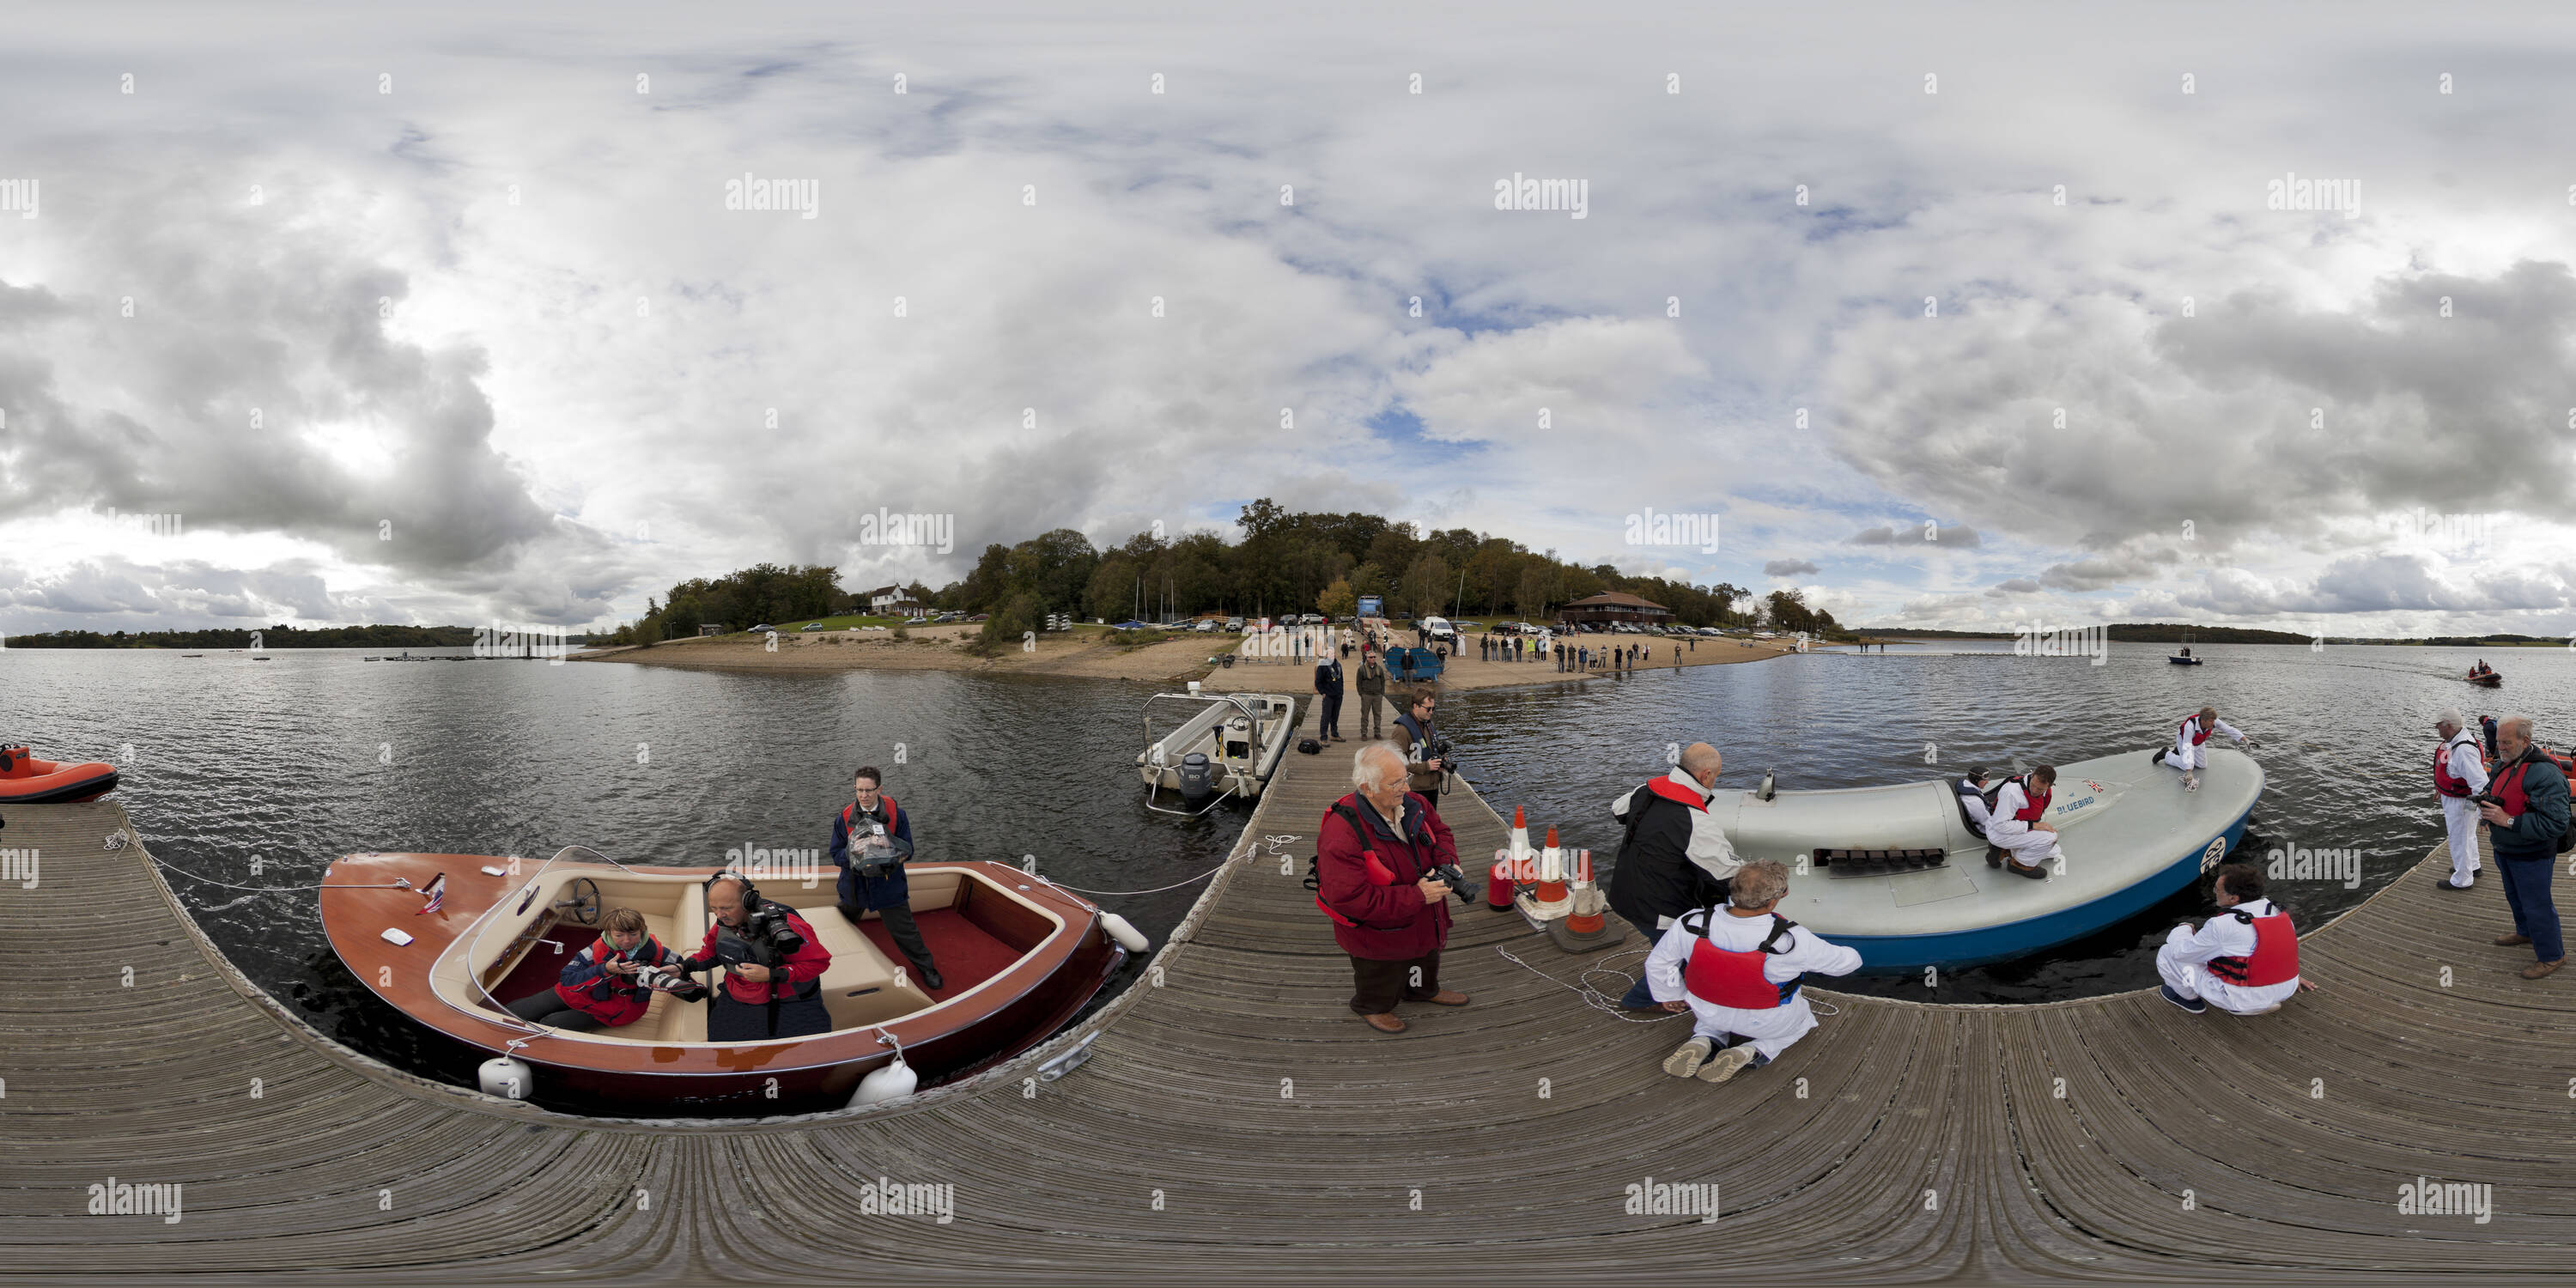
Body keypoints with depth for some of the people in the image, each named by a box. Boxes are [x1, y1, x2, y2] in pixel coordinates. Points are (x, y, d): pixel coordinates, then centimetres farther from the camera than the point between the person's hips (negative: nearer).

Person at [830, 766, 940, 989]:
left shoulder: (896, 814, -13)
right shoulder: (844, 818, -8)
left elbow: (907, 851, -9)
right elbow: (836, 854, -4)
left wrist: (887, 856, -29)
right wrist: (855, 856, -26)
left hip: (889, 885, -2)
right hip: (855, 884, 3)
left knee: (904, 930, 2)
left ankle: (927, 968, 20)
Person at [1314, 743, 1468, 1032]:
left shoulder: (1413, 804, -15)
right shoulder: (1341, 834, -39)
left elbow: (1440, 832, 6)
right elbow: (1350, 898, -40)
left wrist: (1447, 863, -17)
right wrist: (1416, 896, -37)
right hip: (1378, 930, -7)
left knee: (1427, 956, 34)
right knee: (1380, 978, 23)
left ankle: (1423, 990, 66)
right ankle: (1372, 1007, 56)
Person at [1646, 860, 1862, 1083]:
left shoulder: (1692, 925, -26)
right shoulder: (1791, 941, -33)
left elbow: (1657, 963, -9)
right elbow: (1844, 962, -16)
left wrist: (1671, 995, 13)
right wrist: (1852, 956, 10)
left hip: (1710, 1014, 2)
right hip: (1768, 1021, -2)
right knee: (1803, 1019, 32)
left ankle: (1703, 1042, 4)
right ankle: (1750, 1053, 3)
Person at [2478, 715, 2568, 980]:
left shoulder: (2545, 774, -28)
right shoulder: (2504, 764, 1)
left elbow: (2555, 824, -33)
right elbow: (2491, 790, 22)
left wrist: (2508, 820, -32)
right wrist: (2485, 804, 0)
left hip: (2531, 856, -9)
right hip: (2504, 849, 9)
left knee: (2536, 905, 3)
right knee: (2515, 897, 27)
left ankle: (2552, 956, 20)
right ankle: (2526, 933, 49)